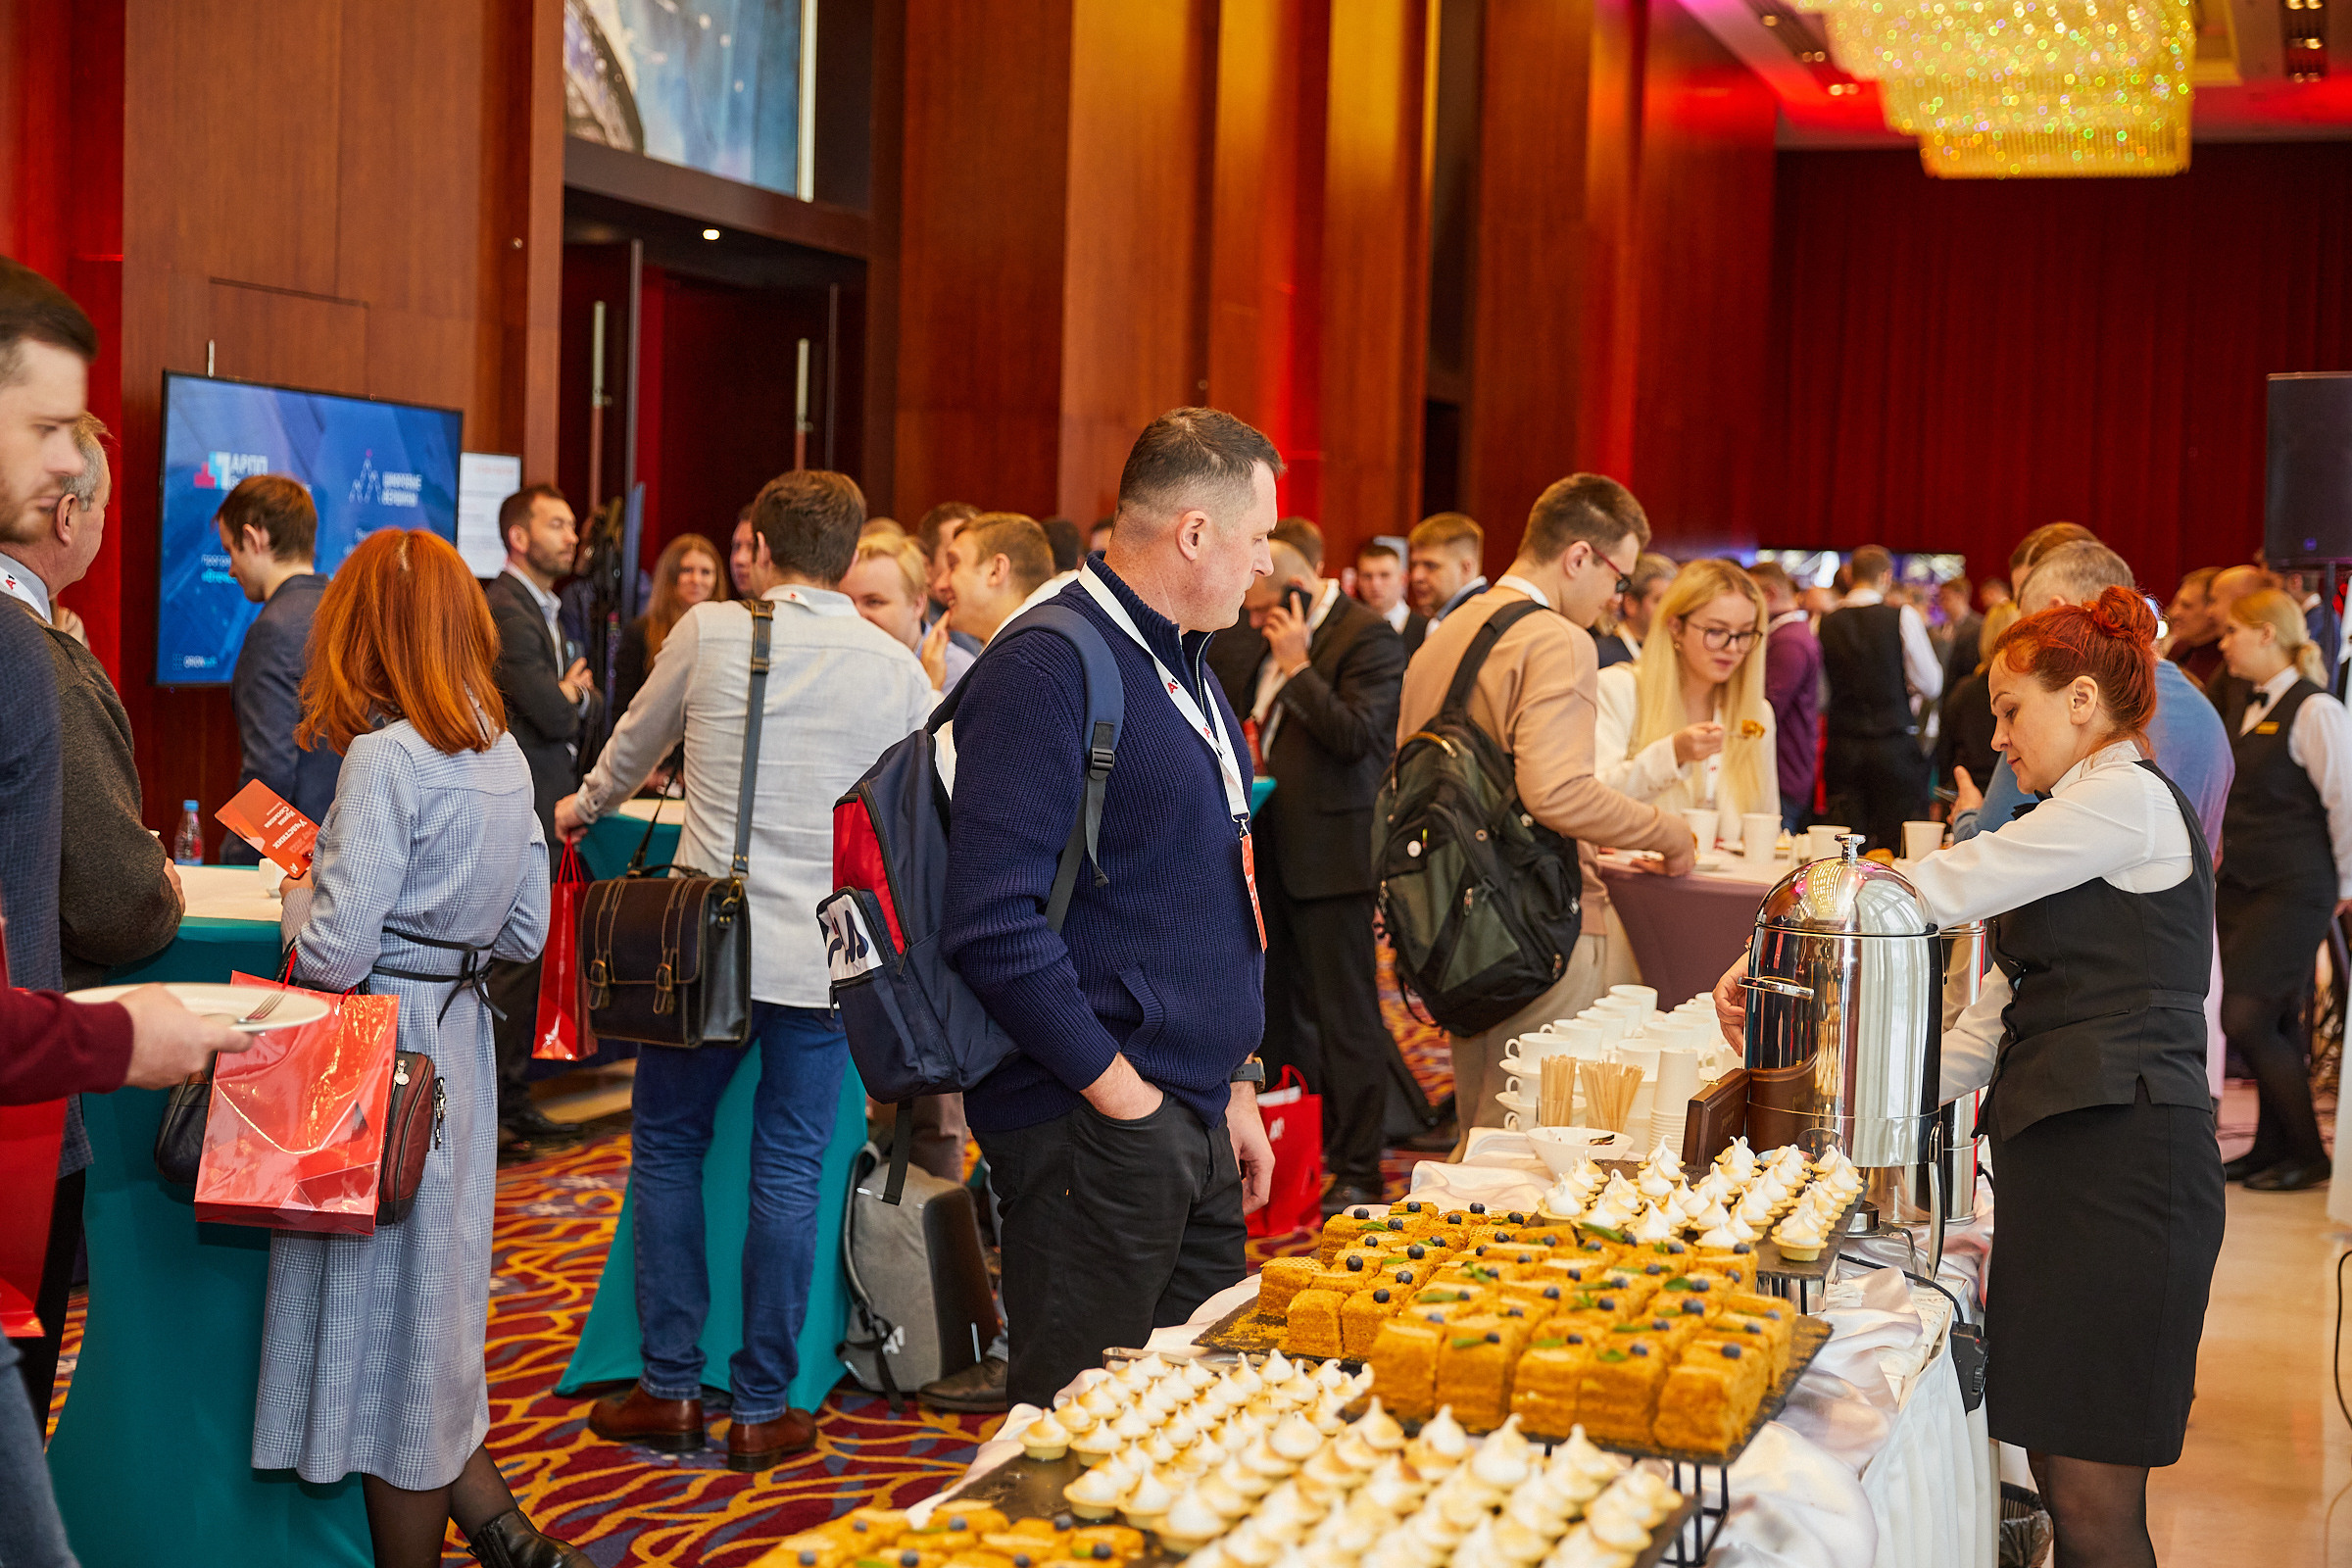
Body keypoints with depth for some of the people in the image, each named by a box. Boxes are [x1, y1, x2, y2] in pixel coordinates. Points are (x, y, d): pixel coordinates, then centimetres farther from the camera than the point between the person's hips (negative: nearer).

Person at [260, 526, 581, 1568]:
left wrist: (299, 895, -1)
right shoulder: (504, 755, 6)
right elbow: (526, 933, 12)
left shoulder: (385, 756, -18)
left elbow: (336, 952, -20)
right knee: (432, 1301, 18)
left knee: (386, 1306, 4)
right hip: (460, 1043, 8)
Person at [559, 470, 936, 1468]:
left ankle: (669, 1390, 16)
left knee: (667, 1147, 14)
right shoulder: (897, 668, -1)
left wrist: (583, 808, 37)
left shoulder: (709, 633, -2)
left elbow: (632, 748, 16)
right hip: (826, 954, 1)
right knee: (788, 1172, 7)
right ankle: (762, 1408, 12)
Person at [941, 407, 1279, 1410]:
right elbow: (996, 923, -22)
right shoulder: (1046, 673, -15)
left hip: (1197, 1127, 9)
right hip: (1094, 1131, -9)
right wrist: (1121, 1094, -18)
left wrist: (1235, 1090, 19)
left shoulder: (1187, 669, 17)